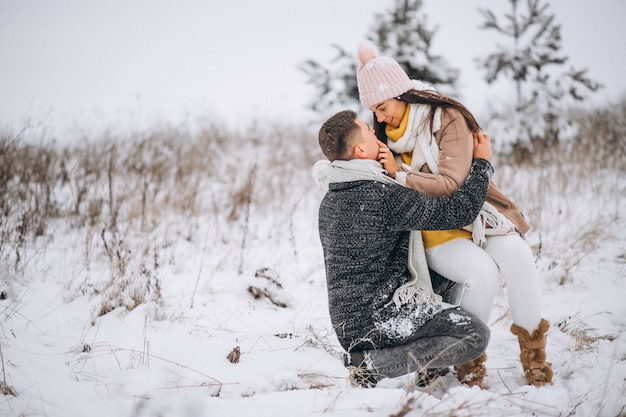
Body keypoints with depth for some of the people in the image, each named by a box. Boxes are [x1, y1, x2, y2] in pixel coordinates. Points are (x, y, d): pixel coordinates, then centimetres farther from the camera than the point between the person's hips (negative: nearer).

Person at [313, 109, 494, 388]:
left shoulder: (329, 201, 8)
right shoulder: (383, 196, -20)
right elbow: (460, 212, -16)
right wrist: (483, 163, -2)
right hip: (378, 320, -9)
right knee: (476, 336, -10)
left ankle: (430, 366, 12)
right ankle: (373, 364, -12)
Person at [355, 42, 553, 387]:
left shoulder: (448, 119, -11)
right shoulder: (385, 135, 4)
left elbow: (451, 184, -18)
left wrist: (400, 175, -21)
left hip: (474, 213, 0)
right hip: (432, 230, 1)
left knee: (517, 256, -31)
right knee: (482, 272, -32)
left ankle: (533, 355, -16)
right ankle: (470, 359, -16)